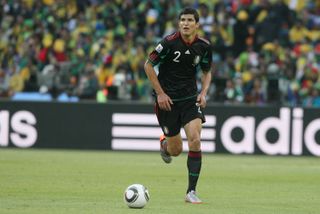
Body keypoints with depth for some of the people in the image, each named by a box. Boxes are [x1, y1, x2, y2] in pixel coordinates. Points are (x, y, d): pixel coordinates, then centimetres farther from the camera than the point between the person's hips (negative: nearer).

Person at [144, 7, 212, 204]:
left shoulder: (204, 46, -3)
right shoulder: (169, 42, -14)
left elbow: (207, 72, 15)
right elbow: (149, 65, -6)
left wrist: (203, 93, -3)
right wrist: (160, 93, -10)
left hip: (190, 99, 2)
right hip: (167, 99, -2)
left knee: (195, 140, -18)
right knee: (176, 150, 2)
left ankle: (192, 191, -10)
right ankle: (164, 144, 42)